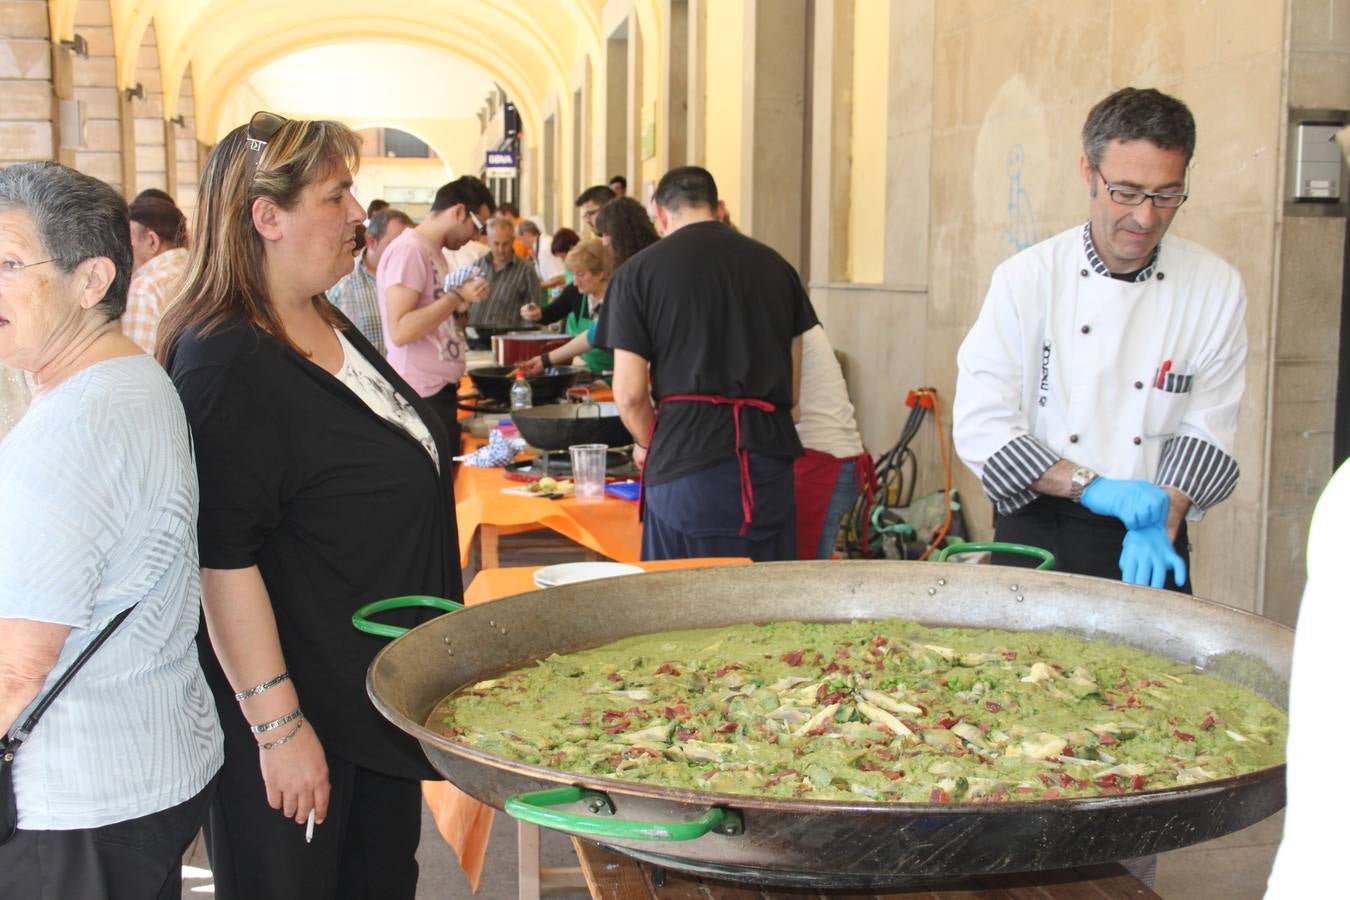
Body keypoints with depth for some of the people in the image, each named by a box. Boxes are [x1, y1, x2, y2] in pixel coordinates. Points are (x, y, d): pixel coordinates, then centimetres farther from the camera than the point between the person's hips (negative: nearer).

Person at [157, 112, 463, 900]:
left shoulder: (330, 326, 8)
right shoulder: (225, 365, -21)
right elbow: (224, 564, -24)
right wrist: (276, 724, -23)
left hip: (382, 694, 9)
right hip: (303, 716, -9)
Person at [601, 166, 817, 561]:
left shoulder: (637, 271, 1)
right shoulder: (776, 266, 12)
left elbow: (630, 393, -3)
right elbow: (792, 389, 14)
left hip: (686, 463, -3)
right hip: (771, 456, 3)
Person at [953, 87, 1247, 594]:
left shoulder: (1217, 288, -2)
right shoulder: (1027, 277, -8)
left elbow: (1206, 431, 0)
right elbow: (981, 425, -12)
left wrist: (1161, 521, -16)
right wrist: (1093, 487, -20)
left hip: (1149, 542, 1)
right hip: (1036, 536, -1)